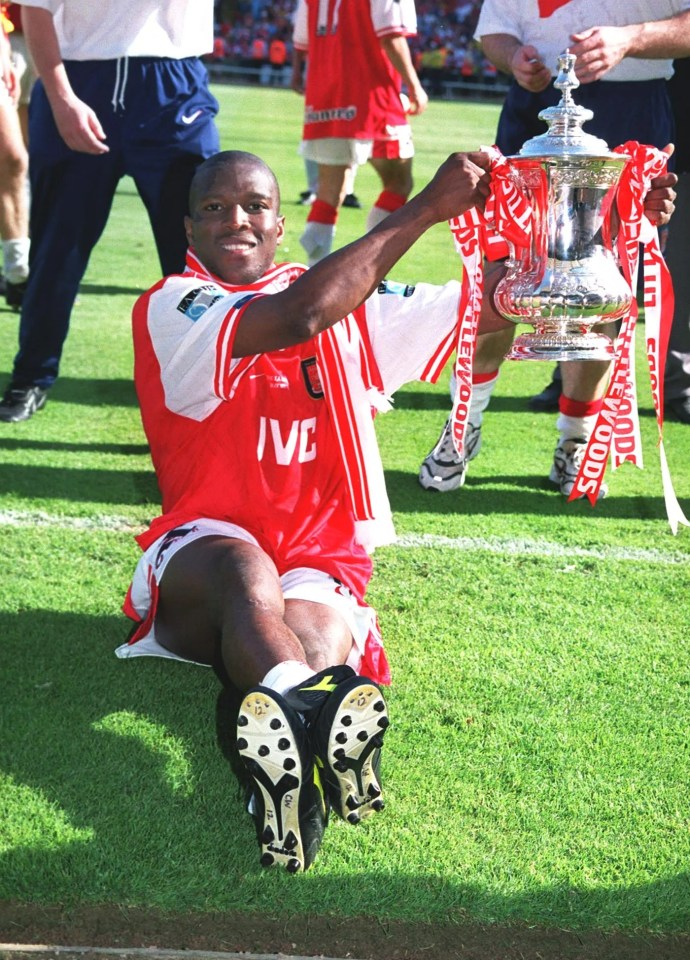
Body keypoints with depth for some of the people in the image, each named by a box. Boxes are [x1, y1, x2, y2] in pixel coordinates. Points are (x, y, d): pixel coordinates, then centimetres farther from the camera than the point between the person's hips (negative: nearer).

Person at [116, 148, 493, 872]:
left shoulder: (348, 299, 15)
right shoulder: (169, 308, -2)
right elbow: (299, 317, -20)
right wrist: (424, 208, -18)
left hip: (317, 561, 3)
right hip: (196, 566, -3)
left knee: (316, 632, -33)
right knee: (243, 568, -39)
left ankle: (282, 760, -64)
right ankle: (319, 714, -67)